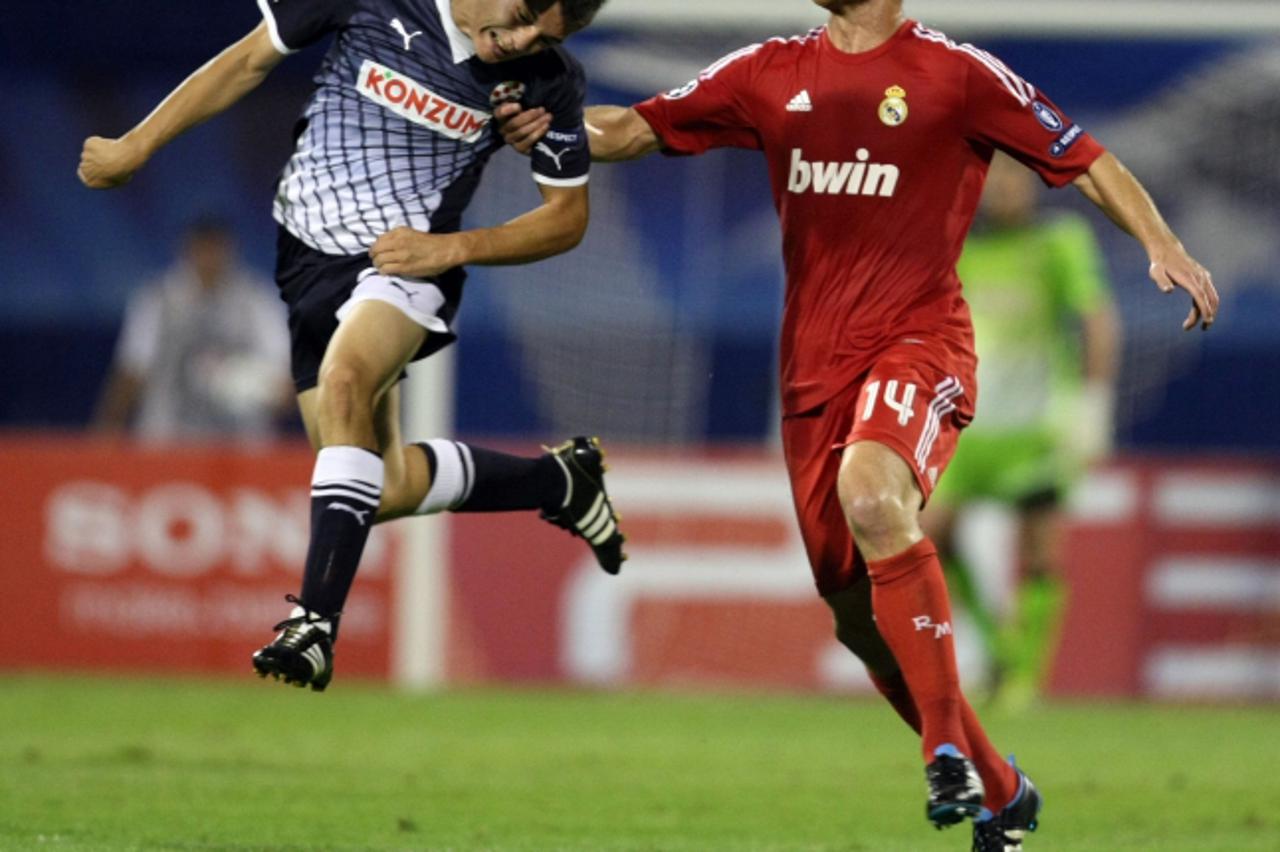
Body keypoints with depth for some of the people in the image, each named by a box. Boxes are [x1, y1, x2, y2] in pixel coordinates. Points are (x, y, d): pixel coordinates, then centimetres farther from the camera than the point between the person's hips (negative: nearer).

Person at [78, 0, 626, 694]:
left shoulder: (548, 80, -11)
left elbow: (568, 216, 1)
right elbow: (250, 60, -1)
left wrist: (451, 248, -14)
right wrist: (135, 147, 4)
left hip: (408, 260, -3)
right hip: (309, 262, 3)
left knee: (345, 382, -34)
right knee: (381, 490, 2)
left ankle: (315, 623, -36)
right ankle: (558, 480, 29)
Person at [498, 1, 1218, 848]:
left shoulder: (956, 72, -1)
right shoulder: (771, 74, 11)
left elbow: (1084, 159, 2)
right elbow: (638, 129, 10)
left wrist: (1162, 244, -11)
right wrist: (550, 125, -10)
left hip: (918, 340, -5)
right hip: (814, 361, 6)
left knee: (872, 495, -36)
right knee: (859, 612, 5)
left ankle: (949, 748, -31)